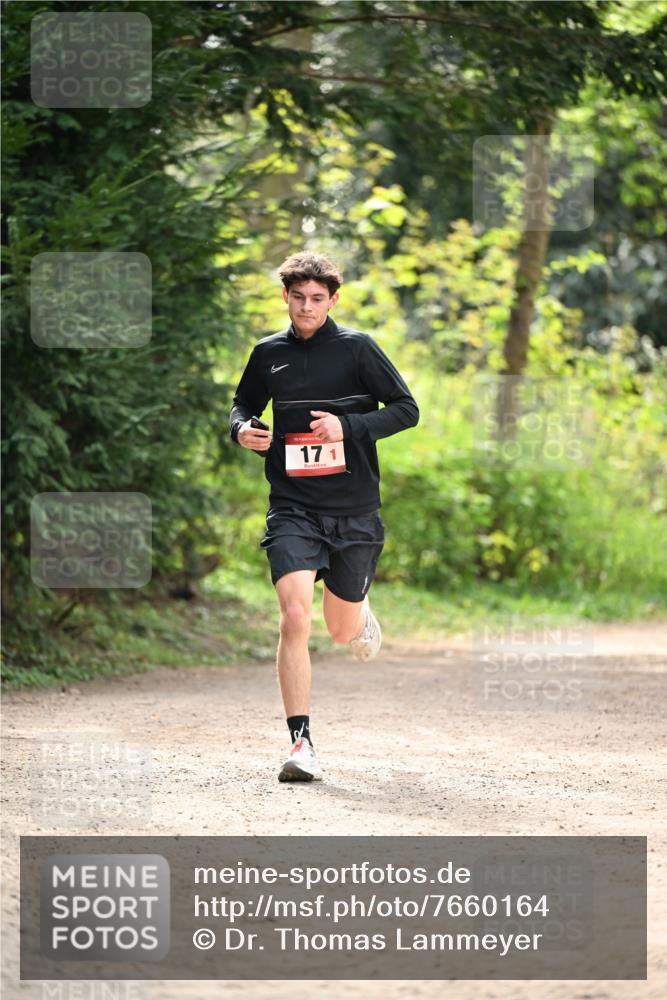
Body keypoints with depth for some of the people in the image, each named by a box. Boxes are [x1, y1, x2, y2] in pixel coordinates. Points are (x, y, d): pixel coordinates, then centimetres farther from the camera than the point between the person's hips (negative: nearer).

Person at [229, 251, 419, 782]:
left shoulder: (357, 348, -2)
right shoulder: (269, 353, 5)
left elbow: (407, 409, -2)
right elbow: (243, 403, 23)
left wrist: (348, 426, -16)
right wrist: (243, 428, -1)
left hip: (354, 510, 0)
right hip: (292, 509, 0)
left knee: (342, 629, 11)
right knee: (295, 618, -19)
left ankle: (360, 613, 51)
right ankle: (301, 742, -15)